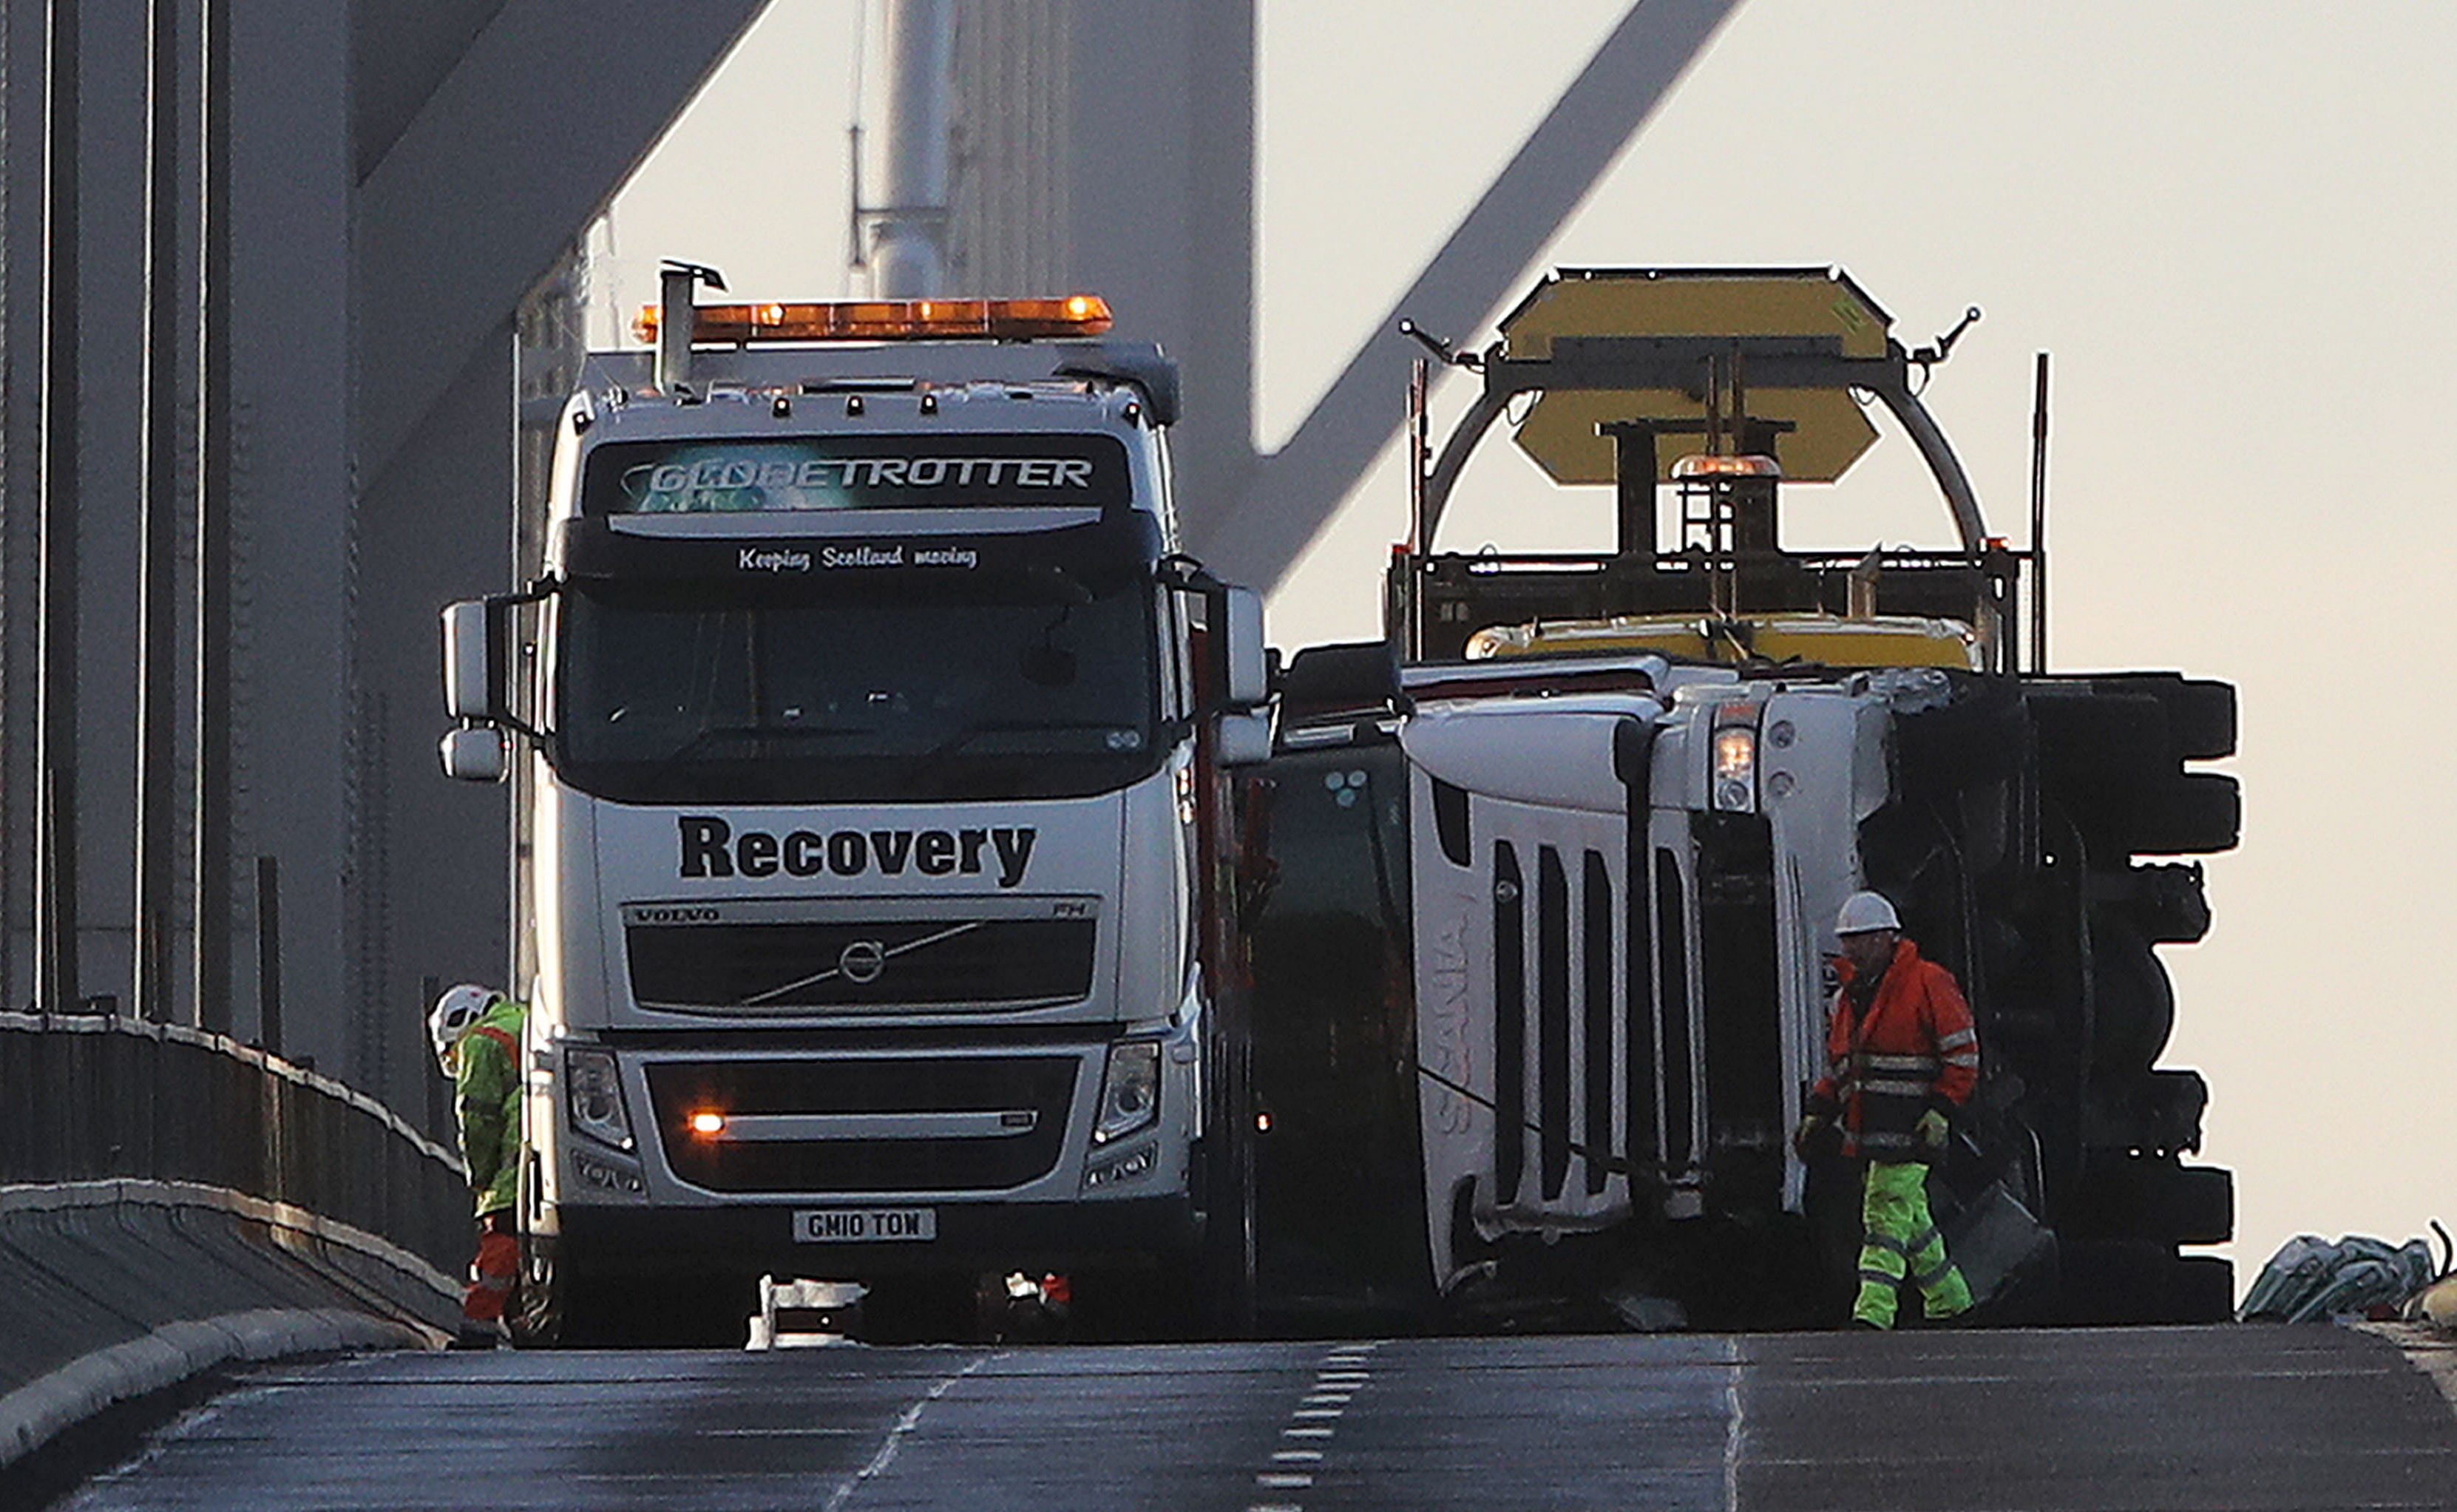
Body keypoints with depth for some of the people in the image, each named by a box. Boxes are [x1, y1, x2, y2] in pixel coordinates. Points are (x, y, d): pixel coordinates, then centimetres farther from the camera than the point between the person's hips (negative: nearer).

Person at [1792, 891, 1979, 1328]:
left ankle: (1874, 1309, -20)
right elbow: (1838, 1065, 26)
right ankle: (1949, 1302, 25)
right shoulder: (1851, 994, 18)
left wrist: (1940, 1112, -16)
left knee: (1888, 1208, -15)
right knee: (1910, 1215, 13)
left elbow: (1962, 1055, -9)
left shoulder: (1928, 985, -7)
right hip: (1868, 1128, 8)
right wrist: (1817, 1113, 14)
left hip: (1908, 1124, -8)